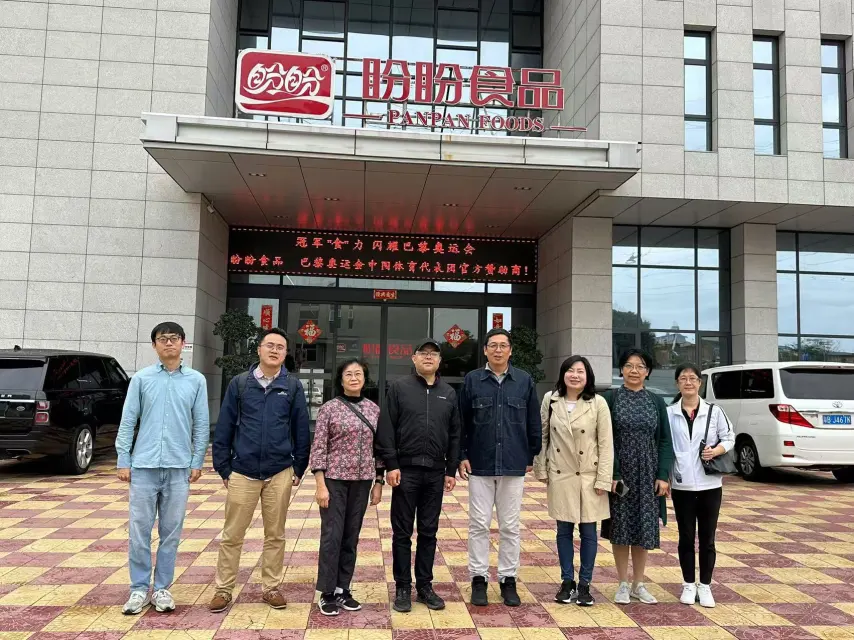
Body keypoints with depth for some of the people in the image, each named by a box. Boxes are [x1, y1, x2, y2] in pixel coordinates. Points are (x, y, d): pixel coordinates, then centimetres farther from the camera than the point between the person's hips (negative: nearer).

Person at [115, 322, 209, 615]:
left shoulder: (196, 380, 3)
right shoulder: (141, 378, 2)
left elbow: (202, 425, 5)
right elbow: (127, 422, 2)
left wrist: (196, 462, 1)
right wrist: (123, 460, -2)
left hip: (179, 468, 0)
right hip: (144, 466, 0)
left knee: (171, 532, 8)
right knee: (139, 531, 5)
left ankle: (162, 588, 19)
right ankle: (139, 588, 17)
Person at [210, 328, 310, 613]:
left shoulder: (293, 386, 1)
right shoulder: (239, 383, 0)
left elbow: (301, 429, 4)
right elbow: (224, 427, 2)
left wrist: (299, 467, 3)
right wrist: (223, 467, 0)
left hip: (280, 474, 1)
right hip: (242, 472, 0)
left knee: (275, 535, 11)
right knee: (232, 535, 7)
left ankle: (272, 587, 24)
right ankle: (224, 589, 21)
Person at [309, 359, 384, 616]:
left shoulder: (374, 409, 6)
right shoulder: (329, 408, -6)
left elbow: (378, 448, 10)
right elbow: (318, 448, -7)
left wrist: (378, 482, 7)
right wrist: (321, 485, -13)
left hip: (362, 481, 4)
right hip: (334, 479, -4)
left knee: (351, 536, 10)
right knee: (332, 535, -1)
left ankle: (343, 589, 22)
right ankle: (327, 593, 12)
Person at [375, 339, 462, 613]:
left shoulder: (449, 393, 11)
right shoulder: (399, 388, 1)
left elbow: (455, 435, 11)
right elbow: (386, 429, -4)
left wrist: (451, 471, 6)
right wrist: (391, 464, -11)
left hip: (435, 472, 3)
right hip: (406, 470, -3)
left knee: (429, 532, 10)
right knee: (402, 532, 5)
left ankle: (425, 585, 22)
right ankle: (403, 587, 16)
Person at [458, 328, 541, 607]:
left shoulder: (524, 381, 3)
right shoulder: (472, 380, 1)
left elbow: (534, 424, 7)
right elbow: (461, 422, 3)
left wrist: (532, 456, 6)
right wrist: (462, 456, -1)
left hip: (514, 466, 1)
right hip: (480, 465, -1)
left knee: (510, 526, 9)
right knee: (479, 524, 5)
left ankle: (508, 579, 21)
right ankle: (478, 579, 17)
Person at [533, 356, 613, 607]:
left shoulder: (598, 403, -8)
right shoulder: (550, 400, -1)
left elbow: (606, 443, -7)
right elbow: (542, 436, 5)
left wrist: (603, 480, -9)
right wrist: (541, 469, 3)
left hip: (589, 476, -2)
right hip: (560, 475, 2)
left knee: (588, 531, 7)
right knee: (564, 530, 10)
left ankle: (584, 584, 20)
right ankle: (567, 582, 23)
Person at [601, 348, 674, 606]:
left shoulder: (656, 402, 7)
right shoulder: (610, 398, -2)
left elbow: (665, 441, 5)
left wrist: (663, 475, -4)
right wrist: (611, 474, -14)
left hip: (647, 476, 2)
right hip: (619, 474, -2)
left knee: (644, 529, 8)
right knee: (620, 529, 5)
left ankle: (638, 585, 23)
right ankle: (623, 585, 19)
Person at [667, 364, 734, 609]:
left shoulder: (714, 411, 1)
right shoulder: (669, 413, 1)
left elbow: (729, 437, 7)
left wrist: (717, 450, -13)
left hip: (710, 484, 0)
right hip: (682, 485, 0)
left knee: (707, 537, 7)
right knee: (686, 536, 8)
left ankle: (705, 586, 19)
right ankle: (689, 585, 22)